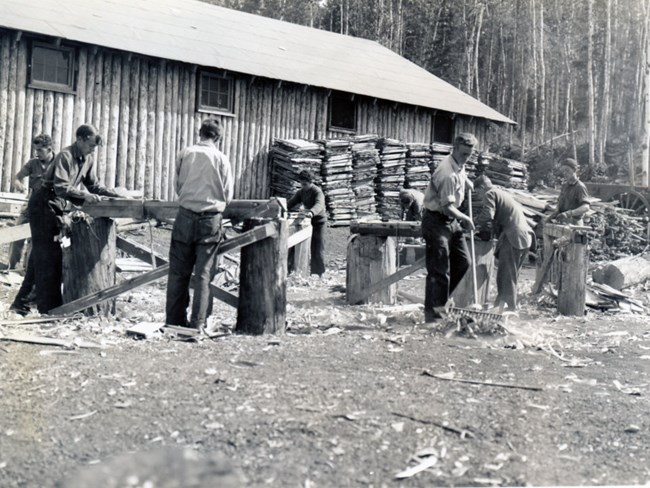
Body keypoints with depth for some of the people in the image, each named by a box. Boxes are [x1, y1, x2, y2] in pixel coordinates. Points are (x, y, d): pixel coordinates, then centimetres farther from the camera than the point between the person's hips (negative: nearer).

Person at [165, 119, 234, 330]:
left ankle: (175, 320, 12)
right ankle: (198, 323, 2)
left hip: (185, 216, 1)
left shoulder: (185, 154, 2)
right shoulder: (221, 158, -1)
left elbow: (178, 186, 11)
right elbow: (228, 195, 4)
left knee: (179, 271, 9)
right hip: (211, 219, -1)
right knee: (204, 273, 3)